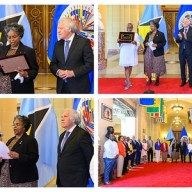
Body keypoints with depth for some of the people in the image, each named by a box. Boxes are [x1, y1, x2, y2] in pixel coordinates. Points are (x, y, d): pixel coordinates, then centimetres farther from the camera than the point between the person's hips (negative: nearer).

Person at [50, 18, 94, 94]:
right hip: (62, 88, 4)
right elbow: (53, 64, 15)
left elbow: (90, 64, -8)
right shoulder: (58, 44, 13)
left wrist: (73, 73, -17)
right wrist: (57, 71, -8)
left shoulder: (83, 42, -4)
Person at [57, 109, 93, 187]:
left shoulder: (82, 134, -12)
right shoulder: (62, 135, 14)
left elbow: (90, 158, -10)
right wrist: (59, 178, 15)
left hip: (76, 181, -7)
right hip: (61, 180, 7)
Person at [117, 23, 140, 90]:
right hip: (125, 53, -2)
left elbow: (138, 44, -4)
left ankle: (127, 80, 27)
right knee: (126, 67, -6)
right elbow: (120, 44, 2)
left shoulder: (135, 35, 4)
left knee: (130, 66, 10)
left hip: (132, 53, 2)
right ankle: (128, 82, -9)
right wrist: (118, 42, -20)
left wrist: (135, 42, -26)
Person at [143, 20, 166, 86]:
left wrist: (157, 45, -22)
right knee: (148, 66, 5)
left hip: (157, 53, -4)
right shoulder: (148, 34, 13)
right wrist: (145, 44, -7)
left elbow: (163, 43, -7)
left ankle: (157, 80, 16)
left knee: (157, 67, 1)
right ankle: (149, 79, 19)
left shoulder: (161, 34, -3)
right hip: (148, 53, 4)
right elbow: (144, 41, 16)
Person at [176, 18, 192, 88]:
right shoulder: (180, 31, 9)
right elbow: (177, 40, 3)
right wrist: (180, 38, -18)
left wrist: (186, 38, -31)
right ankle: (183, 80, 21)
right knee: (182, 66, 11)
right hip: (182, 51, 5)